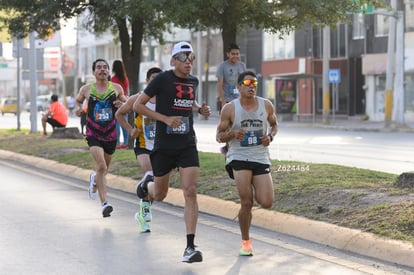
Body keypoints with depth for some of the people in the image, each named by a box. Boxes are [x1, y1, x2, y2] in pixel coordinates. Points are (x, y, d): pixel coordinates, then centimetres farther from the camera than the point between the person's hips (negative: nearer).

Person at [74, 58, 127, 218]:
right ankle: (104, 203, -19)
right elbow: (78, 100, 21)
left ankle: (94, 180, 55)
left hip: (110, 134, 3)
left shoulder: (116, 88, 2)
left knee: (104, 169, 17)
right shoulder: (86, 89, 1)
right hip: (93, 134, -3)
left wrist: (122, 104, -10)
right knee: (101, 166, -21)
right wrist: (78, 108, -1)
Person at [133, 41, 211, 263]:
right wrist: (165, 118, -16)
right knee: (159, 195, 11)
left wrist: (200, 109, 7)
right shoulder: (163, 79, -9)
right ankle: (146, 185, 50)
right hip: (163, 146, -3)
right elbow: (137, 105, -8)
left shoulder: (193, 81, 8)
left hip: (187, 145, 3)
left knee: (190, 192, -12)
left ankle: (190, 247, -11)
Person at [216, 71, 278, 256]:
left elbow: (274, 124, 20)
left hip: (261, 158, 3)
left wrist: (270, 136, -2)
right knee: (246, 203, -13)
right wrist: (233, 134, -20)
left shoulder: (266, 105, 3)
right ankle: (245, 241, 8)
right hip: (238, 157, -2)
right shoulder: (229, 109, -4)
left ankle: (253, 193, 30)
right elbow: (219, 136, 2)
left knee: (266, 203, -8)